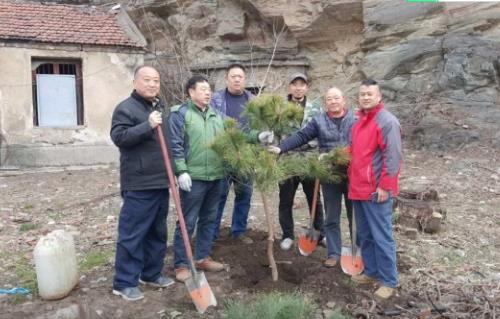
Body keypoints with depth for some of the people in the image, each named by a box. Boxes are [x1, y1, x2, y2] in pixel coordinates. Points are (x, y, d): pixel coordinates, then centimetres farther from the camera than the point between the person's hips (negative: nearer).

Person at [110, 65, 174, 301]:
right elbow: (118, 137, -21)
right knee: (132, 234, -3)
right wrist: (148, 126, -28)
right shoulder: (126, 108, -8)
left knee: (157, 233, 15)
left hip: (161, 182, 8)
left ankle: (151, 274, 28)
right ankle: (124, 282, 7)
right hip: (139, 184, -8)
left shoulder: (160, 108, 17)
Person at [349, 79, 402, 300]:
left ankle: (389, 282, 11)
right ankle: (371, 271, 31)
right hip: (358, 188, 8)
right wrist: (352, 181, 15)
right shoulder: (359, 122, 14)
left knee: (381, 237, -1)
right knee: (364, 235, 17)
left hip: (377, 191, -8)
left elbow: (393, 157, -16)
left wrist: (384, 186, -18)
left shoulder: (387, 121, -12)